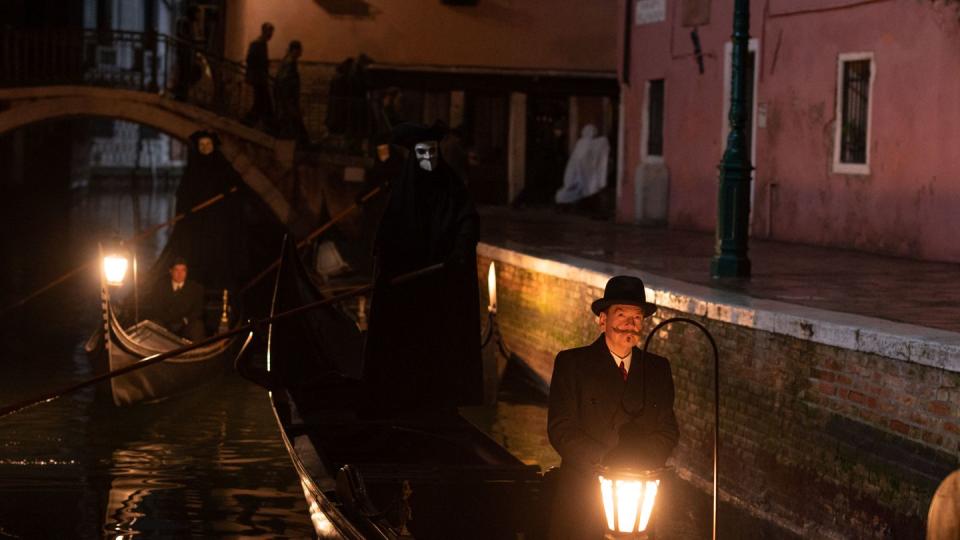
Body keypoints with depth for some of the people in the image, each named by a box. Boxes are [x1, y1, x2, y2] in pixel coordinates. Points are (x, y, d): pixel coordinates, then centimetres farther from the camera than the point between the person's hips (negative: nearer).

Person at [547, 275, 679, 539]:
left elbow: (668, 431, 7)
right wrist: (603, 465, -19)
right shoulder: (571, 363, -1)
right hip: (583, 496, -3)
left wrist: (639, 467, -11)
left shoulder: (658, 369, 10)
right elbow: (560, 429, -8)